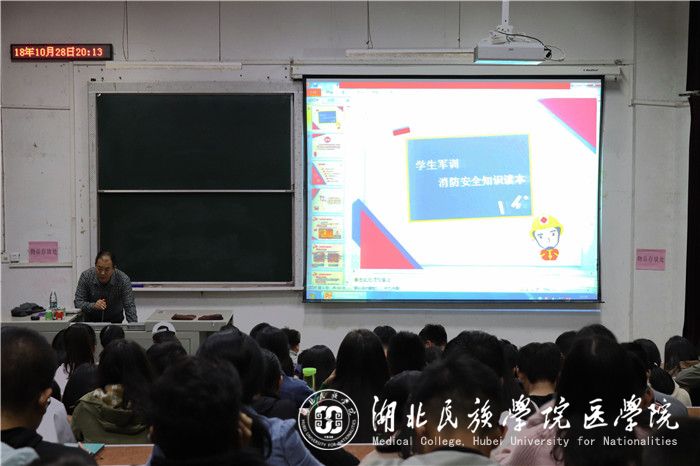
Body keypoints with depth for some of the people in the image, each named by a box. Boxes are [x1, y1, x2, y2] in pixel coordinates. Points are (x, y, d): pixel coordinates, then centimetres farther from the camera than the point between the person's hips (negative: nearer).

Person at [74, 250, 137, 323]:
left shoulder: (124, 280, -20)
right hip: (91, 320, 0)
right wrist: (93, 306, -34)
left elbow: (129, 307, -21)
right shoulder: (85, 276, -18)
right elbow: (78, 302, -15)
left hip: (115, 321, 0)